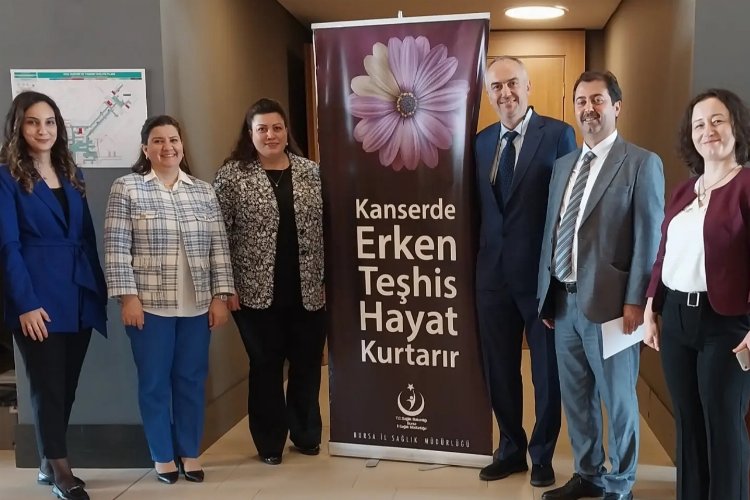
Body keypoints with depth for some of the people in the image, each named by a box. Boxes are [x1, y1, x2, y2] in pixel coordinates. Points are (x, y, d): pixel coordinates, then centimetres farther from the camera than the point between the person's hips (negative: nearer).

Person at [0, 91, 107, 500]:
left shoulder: (71, 173, 14)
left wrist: (99, 288, 9)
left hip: (80, 293, 6)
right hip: (39, 297, -6)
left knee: (67, 383, 11)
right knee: (48, 384, 1)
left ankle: (49, 464, 25)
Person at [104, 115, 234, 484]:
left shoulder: (204, 191, 8)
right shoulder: (126, 189, -1)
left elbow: (219, 248, 7)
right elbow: (116, 249, -5)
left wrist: (220, 296, 2)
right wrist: (128, 297, -11)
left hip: (197, 305, 3)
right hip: (149, 304, -3)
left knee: (192, 380, 10)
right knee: (154, 382, 7)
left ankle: (190, 454, 25)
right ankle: (163, 457, 23)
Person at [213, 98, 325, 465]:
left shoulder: (310, 171, 6)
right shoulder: (231, 175, -3)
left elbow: (324, 228, 8)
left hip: (307, 290, 3)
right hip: (256, 291, -3)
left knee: (308, 363, 11)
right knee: (266, 365, 7)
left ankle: (307, 435, 31)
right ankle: (269, 443, 24)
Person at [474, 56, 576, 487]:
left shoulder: (558, 134, -7)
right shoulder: (482, 141, 8)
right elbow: (480, 207, 12)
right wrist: (478, 259, 4)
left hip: (542, 273, -4)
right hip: (494, 273, 5)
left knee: (547, 370, 11)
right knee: (499, 369, 15)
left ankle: (542, 454, 32)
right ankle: (511, 448, 35)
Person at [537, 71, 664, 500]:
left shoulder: (642, 163, -5)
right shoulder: (564, 165, 14)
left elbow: (650, 239, -9)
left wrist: (636, 302, -14)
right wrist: (546, 294, 12)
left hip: (609, 303, -6)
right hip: (564, 301, 6)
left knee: (617, 399, 7)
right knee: (576, 396, 17)